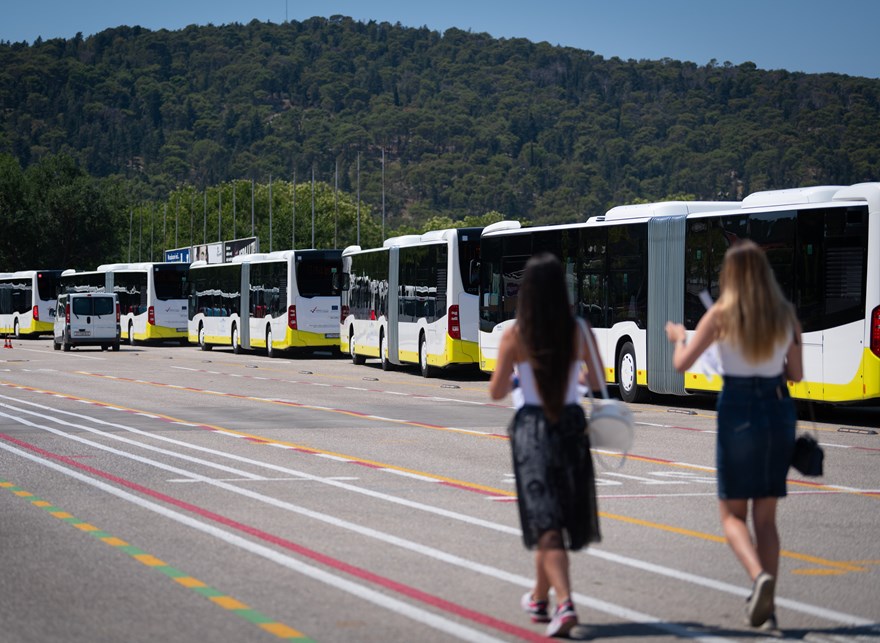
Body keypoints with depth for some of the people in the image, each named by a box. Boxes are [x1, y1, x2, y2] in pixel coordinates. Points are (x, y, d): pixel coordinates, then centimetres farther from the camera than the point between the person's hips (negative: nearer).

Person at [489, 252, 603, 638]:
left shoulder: (514, 337, -9)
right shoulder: (580, 333, -4)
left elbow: (496, 392, -4)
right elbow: (597, 384, 6)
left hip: (531, 429, -3)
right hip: (571, 426, 3)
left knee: (545, 523, -3)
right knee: (556, 517, 18)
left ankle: (565, 603, -20)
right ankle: (540, 598, 34)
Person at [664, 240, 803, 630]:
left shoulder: (721, 315, -7)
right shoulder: (786, 315, 2)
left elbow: (681, 363, -6)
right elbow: (796, 374, 7)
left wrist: (678, 337, 14)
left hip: (738, 411, -3)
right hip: (779, 410, 3)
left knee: (732, 514, 7)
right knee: (766, 516, 12)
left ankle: (759, 576, -20)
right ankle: (766, 606, 9)